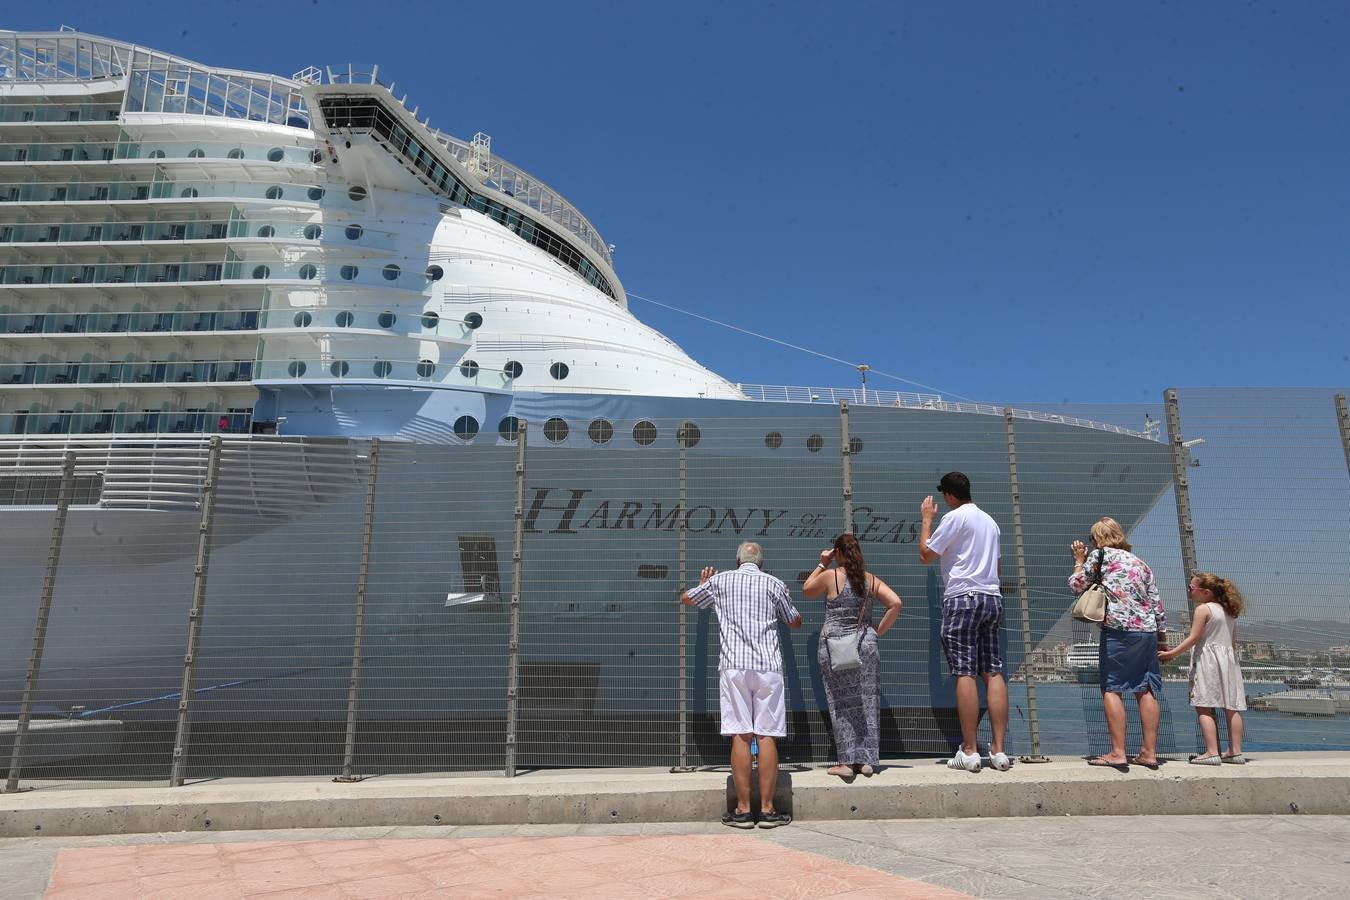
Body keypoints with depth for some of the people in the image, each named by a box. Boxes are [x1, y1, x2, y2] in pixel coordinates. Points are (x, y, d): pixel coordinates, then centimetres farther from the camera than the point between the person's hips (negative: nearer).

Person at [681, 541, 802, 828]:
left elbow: (686, 598, 24)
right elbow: (795, 622, 21)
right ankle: (767, 810, 3)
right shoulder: (774, 584, 8)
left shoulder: (720, 581, 9)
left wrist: (704, 583, 43)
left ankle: (743, 810, 2)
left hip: (734, 665, 0)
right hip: (768, 666, 0)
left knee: (740, 736, 0)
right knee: (767, 736, 2)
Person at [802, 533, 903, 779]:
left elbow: (807, 590, 13)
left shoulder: (830, 576, -4)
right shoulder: (871, 579, 5)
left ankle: (848, 761, 4)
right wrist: (879, 630, 4)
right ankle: (866, 760, 12)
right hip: (865, 644, 3)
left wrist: (821, 564, 15)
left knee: (842, 704, 3)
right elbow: (896, 603, -3)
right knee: (866, 702, 10)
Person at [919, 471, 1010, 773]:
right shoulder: (990, 521, 18)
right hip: (993, 599, 7)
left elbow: (926, 555, -3)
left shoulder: (954, 517, -6)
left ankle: (969, 751, -5)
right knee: (993, 672, 5)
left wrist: (926, 519, 8)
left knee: (965, 673, -6)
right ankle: (998, 749, 4)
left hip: (962, 598, -7)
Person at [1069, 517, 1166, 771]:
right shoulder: (1140, 562, 20)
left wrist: (1079, 560, 24)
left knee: (1112, 688, -4)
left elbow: (1077, 584, 9)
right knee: (1145, 690, 7)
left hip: (1118, 629, -6)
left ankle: (1117, 753, -9)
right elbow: (1156, 604, 17)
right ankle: (1149, 752, 8)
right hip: (1148, 631, 6)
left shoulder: (1100, 555, 3)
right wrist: (1162, 638, 22)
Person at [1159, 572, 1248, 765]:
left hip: (1207, 660, -8)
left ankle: (1212, 752, -15)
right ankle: (1235, 752, 12)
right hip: (1229, 659, 9)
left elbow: (1193, 638, -13)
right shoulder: (1229, 611, 17)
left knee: (1204, 707, -9)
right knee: (1231, 707, 9)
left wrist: (1171, 653, -9)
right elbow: (1233, 642, 19)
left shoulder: (1203, 609, -8)